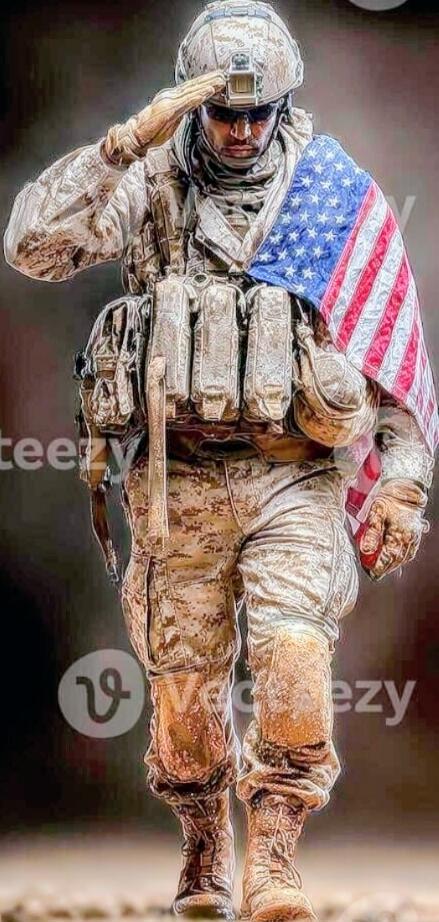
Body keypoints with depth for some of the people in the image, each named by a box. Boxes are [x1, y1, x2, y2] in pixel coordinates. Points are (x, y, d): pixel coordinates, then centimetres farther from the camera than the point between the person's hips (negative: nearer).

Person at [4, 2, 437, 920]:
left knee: (294, 662, -20)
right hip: (181, 481, 1)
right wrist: (128, 143, -18)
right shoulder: (150, 186, 3)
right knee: (184, 691, 6)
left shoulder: (343, 199, 3)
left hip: (296, 480, -1)